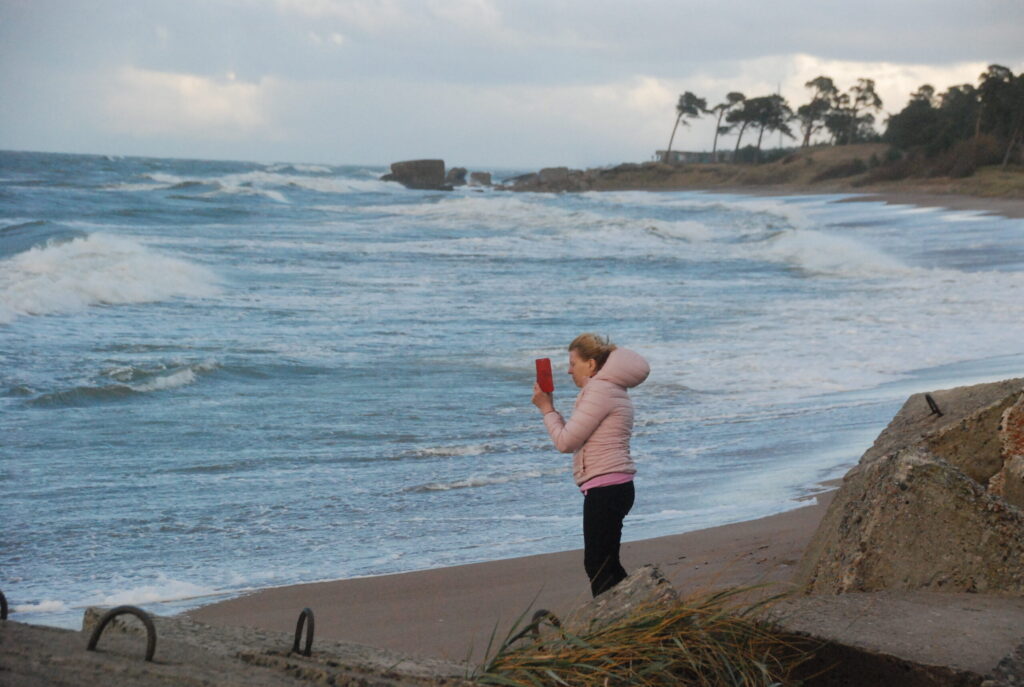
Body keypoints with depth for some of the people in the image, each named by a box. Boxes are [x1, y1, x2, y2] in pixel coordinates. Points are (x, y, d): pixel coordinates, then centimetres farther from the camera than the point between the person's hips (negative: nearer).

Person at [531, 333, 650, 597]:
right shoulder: (611, 389, 20)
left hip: (605, 489, -11)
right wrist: (550, 408, 13)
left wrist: (546, 408, -4)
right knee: (606, 566, 17)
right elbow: (576, 437, 20)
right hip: (616, 487, 11)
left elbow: (566, 441, -16)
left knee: (599, 566, -8)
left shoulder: (599, 391, -14)